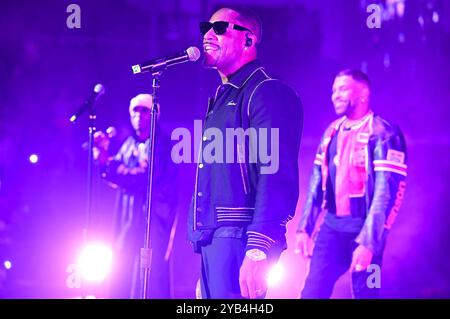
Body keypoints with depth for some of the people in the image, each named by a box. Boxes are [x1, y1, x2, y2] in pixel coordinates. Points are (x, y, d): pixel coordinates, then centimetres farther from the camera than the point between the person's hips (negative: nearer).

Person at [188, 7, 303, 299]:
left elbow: (277, 177, -19)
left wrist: (258, 249, -27)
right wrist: (198, 232, 17)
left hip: (239, 236, -9)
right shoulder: (222, 98, 21)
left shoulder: (267, 93, -8)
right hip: (213, 236, 9)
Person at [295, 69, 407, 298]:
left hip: (363, 230, -5)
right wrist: (305, 227, 7)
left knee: (364, 293, 4)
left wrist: (368, 242, -21)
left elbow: (386, 191, -16)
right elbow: (317, 183, 13)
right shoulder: (332, 132, 9)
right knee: (312, 292, 0)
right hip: (331, 227, 6)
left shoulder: (383, 134, -10)